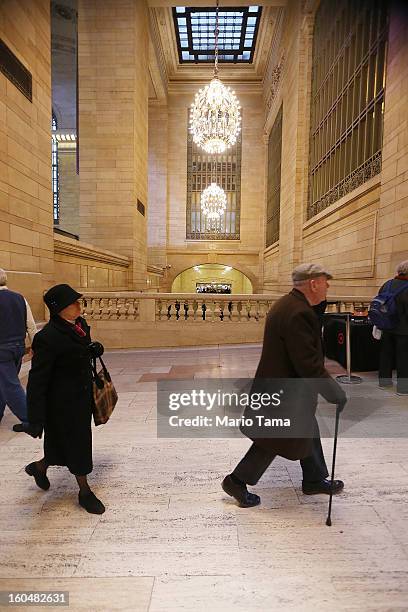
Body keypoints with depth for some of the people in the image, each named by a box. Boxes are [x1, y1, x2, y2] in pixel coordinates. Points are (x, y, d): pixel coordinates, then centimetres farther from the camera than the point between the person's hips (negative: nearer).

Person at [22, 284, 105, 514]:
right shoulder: (48, 337, -25)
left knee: (73, 442, 23)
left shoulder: (80, 324, 0)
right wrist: (35, 420, -20)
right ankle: (85, 491, 32)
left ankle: (39, 467, 50)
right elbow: (37, 381, -22)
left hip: (83, 396, 9)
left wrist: (94, 350, 2)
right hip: (63, 403, -8)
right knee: (76, 444, 9)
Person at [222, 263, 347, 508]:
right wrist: (335, 392, -17)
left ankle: (314, 480, 42)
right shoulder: (299, 313, -28)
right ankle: (237, 481, 23)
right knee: (274, 440, 7)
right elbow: (309, 364, -28)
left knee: (308, 432, 23)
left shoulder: (288, 304, 6)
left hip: (281, 382, 10)